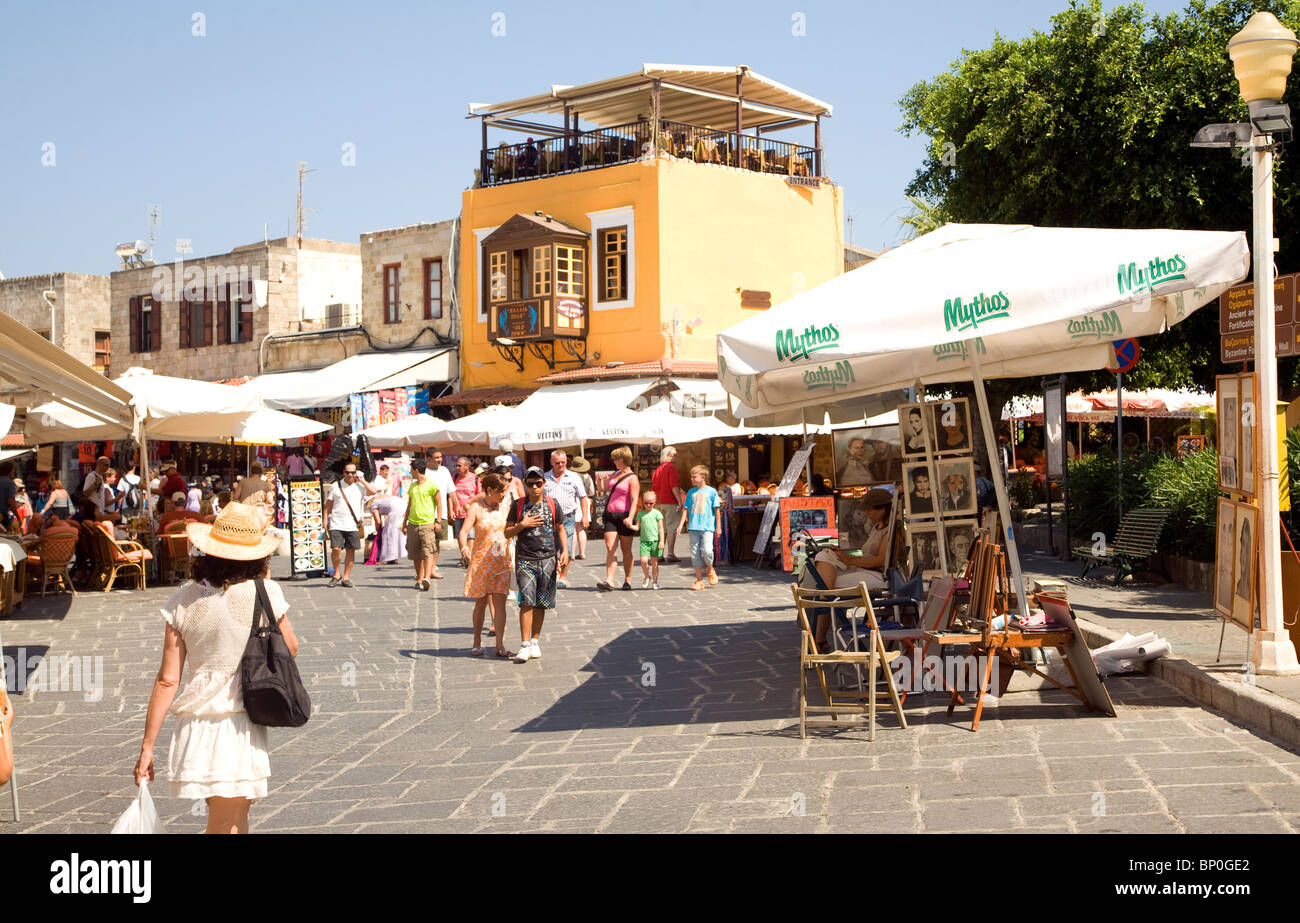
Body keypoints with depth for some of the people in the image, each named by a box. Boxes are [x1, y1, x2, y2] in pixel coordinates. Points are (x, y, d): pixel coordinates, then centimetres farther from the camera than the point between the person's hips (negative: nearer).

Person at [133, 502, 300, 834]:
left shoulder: (184, 601, -1)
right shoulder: (264, 593, -8)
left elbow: (167, 680, -3)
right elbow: (290, 650, 8)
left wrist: (147, 746, 3)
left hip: (194, 728, 3)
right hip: (242, 729, -3)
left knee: (236, 814, 24)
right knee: (226, 826, 3)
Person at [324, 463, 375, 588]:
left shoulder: (360, 486, 7)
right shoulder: (336, 486, 8)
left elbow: (373, 491, -10)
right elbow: (329, 504, 13)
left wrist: (361, 480, -3)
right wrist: (325, 519, 5)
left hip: (353, 525, 1)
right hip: (337, 525, -1)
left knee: (351, 551, 2)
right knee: (336, 549, -12)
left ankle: (346, 577, 13)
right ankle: (336, 574, 7)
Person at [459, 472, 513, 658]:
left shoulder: (504, 507, 8)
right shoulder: (476, 508, -7)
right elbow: (464, 530, -19)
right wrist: (464, 547, -36)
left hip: (502, 561, 3)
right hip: (480, 561, -3)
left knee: (500, 602, -4)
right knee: (481, 602, 5)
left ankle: (500, 646, -4)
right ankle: (477, 643, 21)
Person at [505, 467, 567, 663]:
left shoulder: (552, 504, 6)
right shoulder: (518, 505, 4)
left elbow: (561, 529, 14)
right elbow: (507, 533, 7)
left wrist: (565, 552, 2)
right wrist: (523, 525, -10)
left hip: (547, 559, 1)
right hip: (524, 559, -1)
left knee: (541, 603, 6)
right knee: (527, 602, -10)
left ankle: (535, 641, 19)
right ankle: (524, 646, -11)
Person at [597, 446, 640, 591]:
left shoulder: (632, 478, -9)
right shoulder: (616, 474, 15)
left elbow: (634, 500, -17)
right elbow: (606, 488, 33)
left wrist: (630, 518, -28)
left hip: (624, 516, -6)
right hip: (610, 516, 6)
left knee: (626, 549, 5)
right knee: (610, 548, -7)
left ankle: (628, 580, 15)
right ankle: (609, 581, -15)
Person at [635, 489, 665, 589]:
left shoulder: (657, 513, 2)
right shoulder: (640, 514, 8)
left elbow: (661, 528, 1)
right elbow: (638, 527, 7)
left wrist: (661, 541, -6)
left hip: (655, 540, -1)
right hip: (644, 541, 1)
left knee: (654, 562, 3)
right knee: (643, 560, -14)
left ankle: (654, 581, 16)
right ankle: (646, 577, 11)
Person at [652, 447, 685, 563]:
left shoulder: (658, 469, 13)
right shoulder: (671, 467, -10)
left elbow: (654, 488, 15)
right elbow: (674, 486, -19)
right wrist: (680, 501, -18)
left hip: (661, 503, 7)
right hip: (672, 502, -7)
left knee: (662, 529, 12)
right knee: (672, 528, -3)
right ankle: (670, 554, -5)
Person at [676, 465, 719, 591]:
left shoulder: (711, 491, 3)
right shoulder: (691, 492, 12)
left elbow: (716, 510, 5)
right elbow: (686, 509, 13)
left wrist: (718, 527, 4)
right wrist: (681, 524, 4)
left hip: (707, 526, -4)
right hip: (694, 527, 4)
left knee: (706, 550, -16)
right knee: (695, 553, 1)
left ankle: (710, 571, 13)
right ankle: (699, 580, 8)